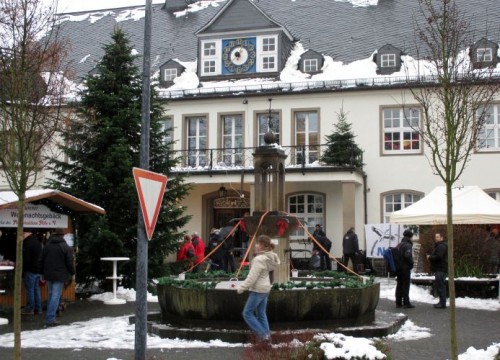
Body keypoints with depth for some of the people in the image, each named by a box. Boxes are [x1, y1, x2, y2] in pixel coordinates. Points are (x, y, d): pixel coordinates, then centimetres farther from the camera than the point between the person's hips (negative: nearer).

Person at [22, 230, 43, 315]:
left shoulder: (28, 243, -17)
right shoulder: (37, 242, 13)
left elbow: (25, 259, -17)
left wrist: (22, 271, -10)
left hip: (30, 270, -9)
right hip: (38, 270, 9)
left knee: (30, 290, -2)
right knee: (36, 289, 13)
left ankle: (30, 309, 2)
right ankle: (38, 308, 15)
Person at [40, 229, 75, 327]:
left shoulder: (47, 246, 7)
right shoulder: (65, 247, -9)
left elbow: (42, 260, 12)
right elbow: (70, 262, -9)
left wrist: (43, 273, 20)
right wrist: (72, 273, 5)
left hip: (48, 275, 6)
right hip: (59, 275, -5)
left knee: (51, 295, 16)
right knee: (55, 297, -5)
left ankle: (50, 317, 19)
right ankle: (50, 319, -10)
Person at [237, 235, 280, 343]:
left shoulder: (259, 259, -22)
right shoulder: (270, 257, 6)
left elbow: (252, 277, -23)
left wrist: (242, 287, -15)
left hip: (258, 290, -9)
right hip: (266, 288, 9)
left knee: (247, 313, 0)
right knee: (261, 313, 15)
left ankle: (262, 334, -2)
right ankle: (266, 335, 14)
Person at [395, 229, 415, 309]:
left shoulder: (399, 245, 13)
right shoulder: (408, 245, -14)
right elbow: (408, 256, -27)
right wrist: (411, 263, -13)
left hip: (398, 268, 8)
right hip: (405, 268, -8)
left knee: (399, 285, 12)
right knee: (406, 286, -3)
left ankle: (398, 302, 15)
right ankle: (406, 303, -1)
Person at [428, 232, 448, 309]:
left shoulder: (441, 246, -13)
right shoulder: (438, 246, 23)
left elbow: (438, 256, -24)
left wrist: (430, 257, -9)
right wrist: (431, 257, 8)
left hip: (441, 270, -11)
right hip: (439, 269, 11)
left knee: (440, 286, -10)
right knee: (438, 285, 15)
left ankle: (442, 303, -10)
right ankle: (441, 302, 22)